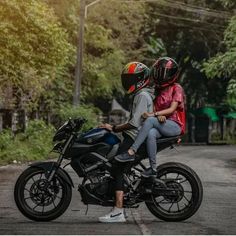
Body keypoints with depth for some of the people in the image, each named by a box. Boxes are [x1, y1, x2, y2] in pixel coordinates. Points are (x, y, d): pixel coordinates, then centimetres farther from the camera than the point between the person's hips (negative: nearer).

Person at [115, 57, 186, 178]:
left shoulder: (176, 88, 0)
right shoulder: (158, 90, 20)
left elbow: (172, 109, -11)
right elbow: (154, 108, 11)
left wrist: (153, 114, -22)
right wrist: (159, 115, -13)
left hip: (175, 125, -5)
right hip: (161, 124, 5)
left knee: (150, 120, -33)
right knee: (151, 134, -33)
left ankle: (131, 152, -37)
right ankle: (153, 168, -35)